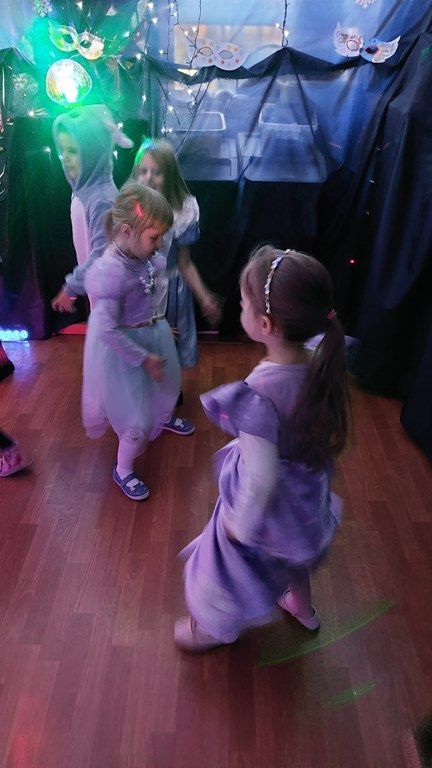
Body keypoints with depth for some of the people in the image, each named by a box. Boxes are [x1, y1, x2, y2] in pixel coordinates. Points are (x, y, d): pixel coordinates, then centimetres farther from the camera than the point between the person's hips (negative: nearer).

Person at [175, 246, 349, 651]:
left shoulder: (259, 396, -40)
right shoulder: (321, 362, -19)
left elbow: (261, 480, -29)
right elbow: (322, 429, -2)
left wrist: (241, 522, -12)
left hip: (268, 505, -6)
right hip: (307, 494, 6)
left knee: (233, 563, 25)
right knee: (291, 552, 37)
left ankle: (218, 628, 57)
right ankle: (303, 607, 67)